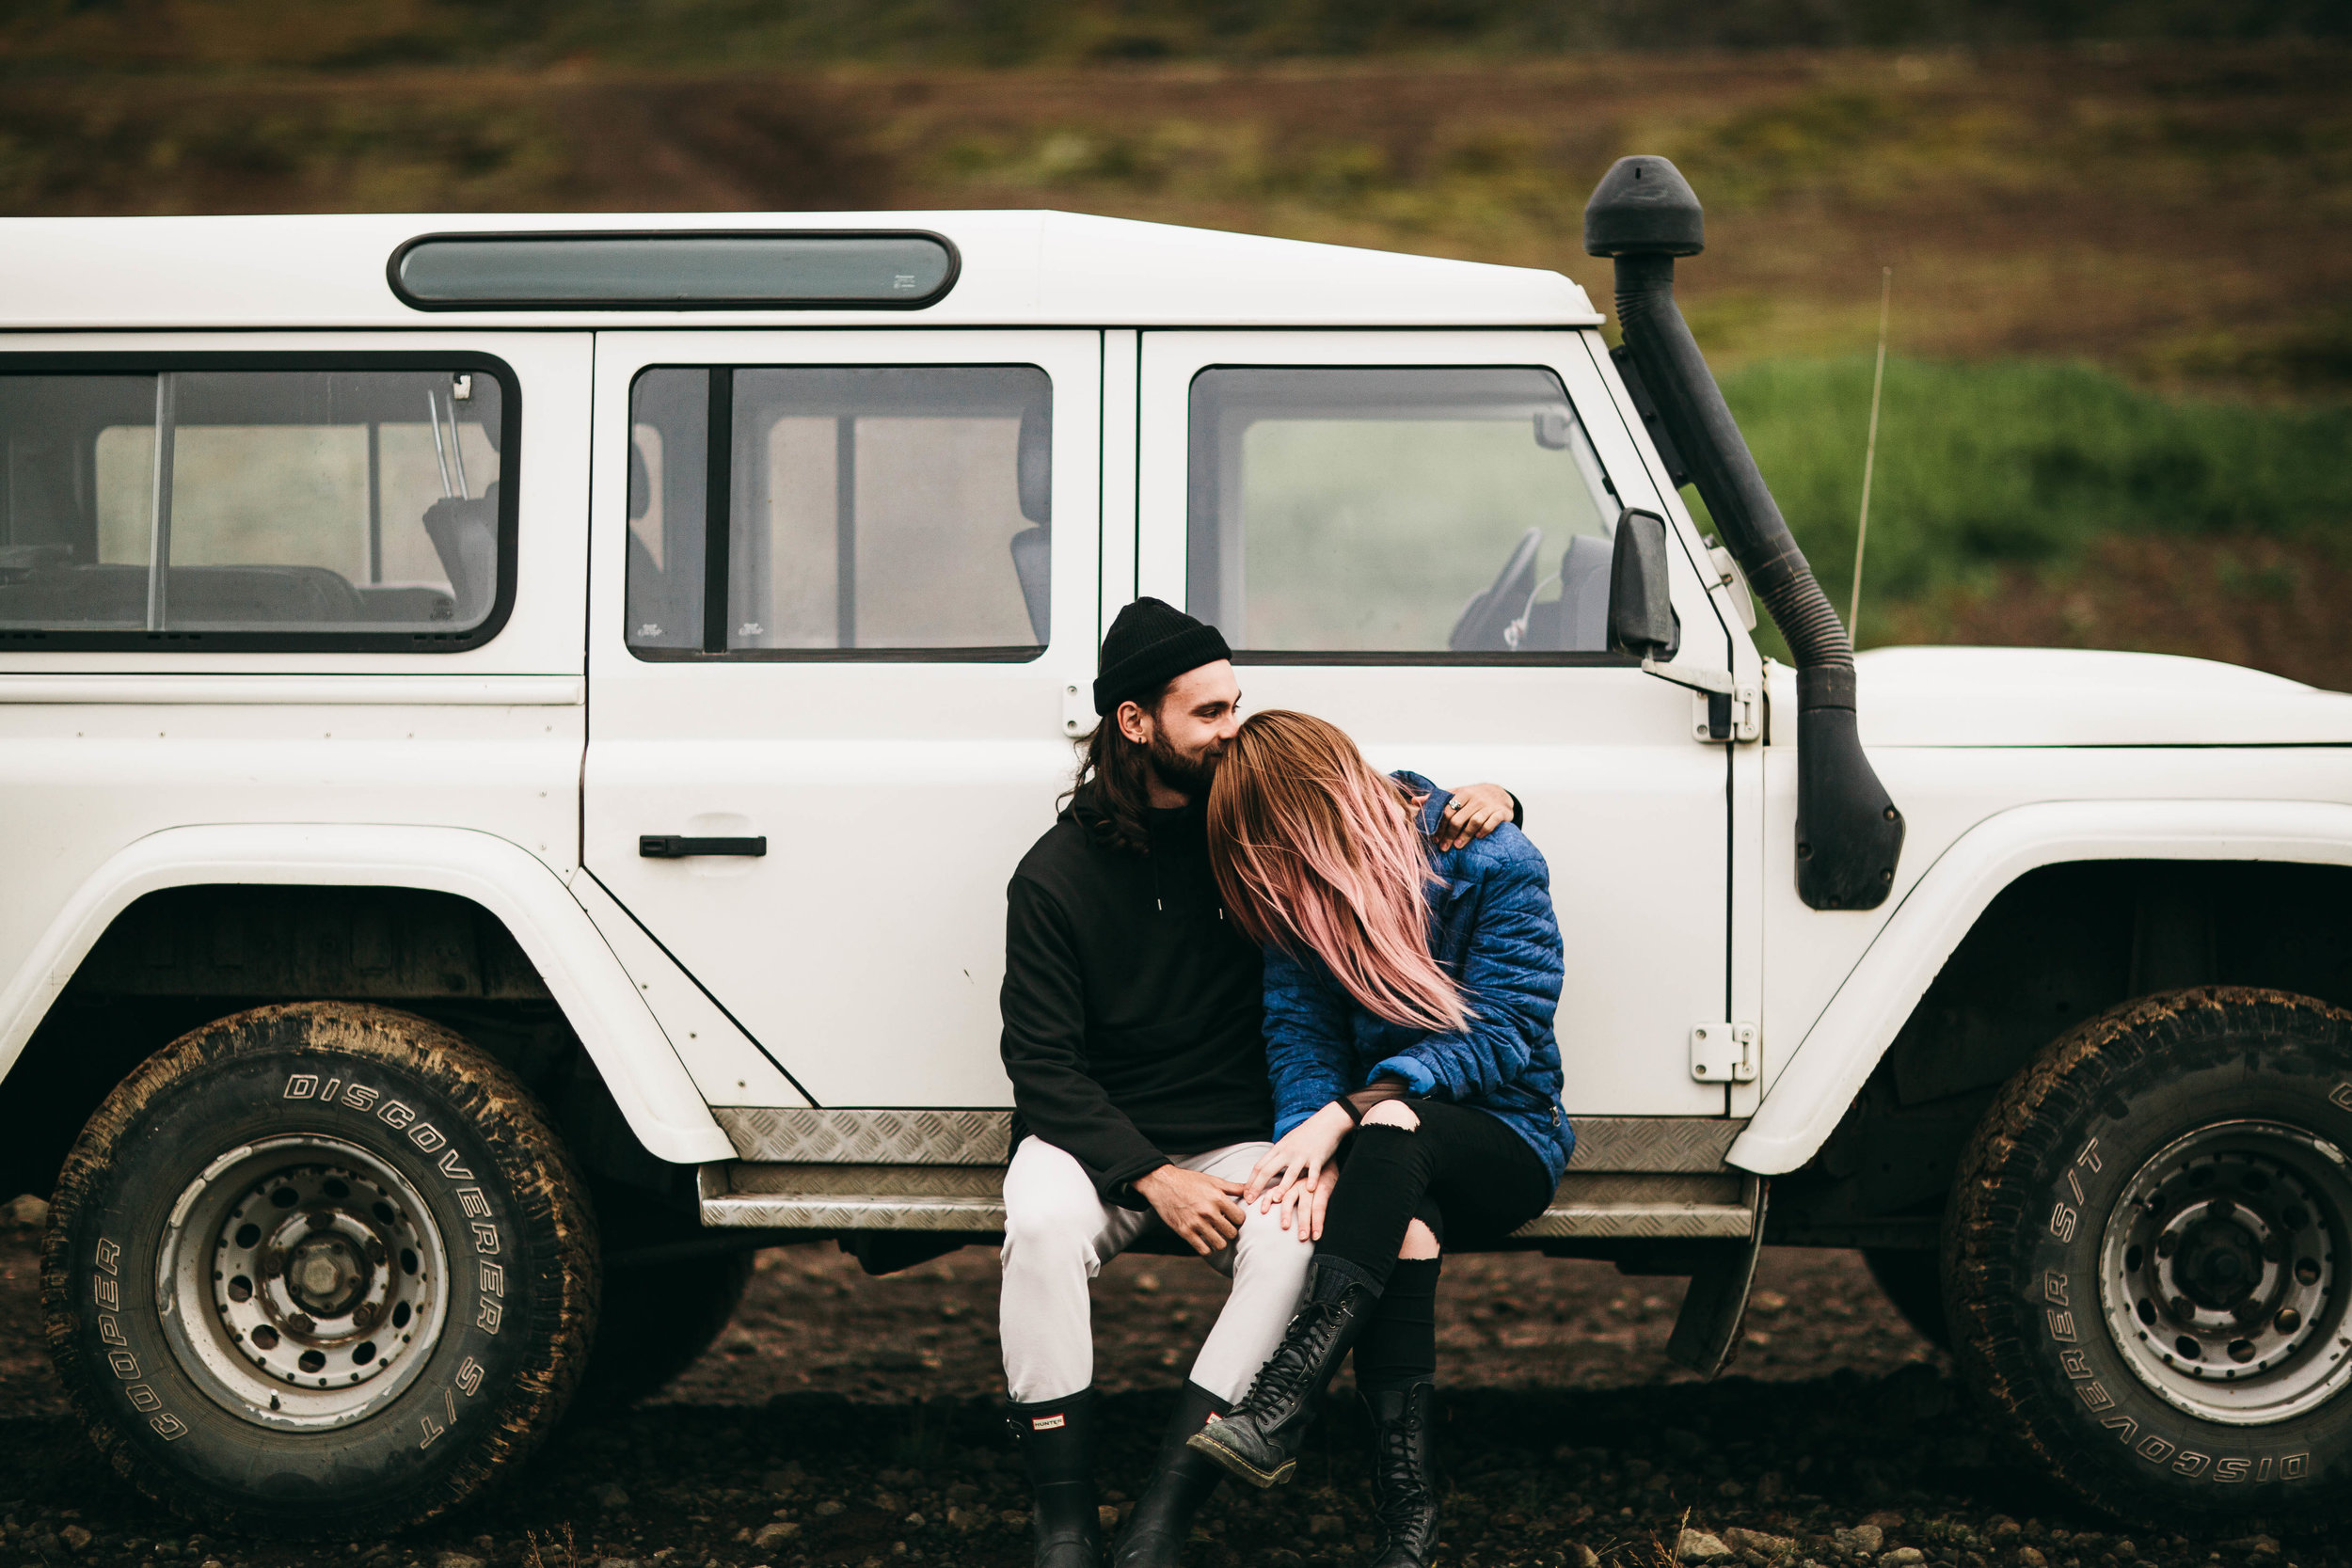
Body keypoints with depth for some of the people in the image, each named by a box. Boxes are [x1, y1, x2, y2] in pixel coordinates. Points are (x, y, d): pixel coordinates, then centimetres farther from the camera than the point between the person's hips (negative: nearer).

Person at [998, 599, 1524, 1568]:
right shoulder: (1057, 876, -4)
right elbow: (1041, 1061, -6)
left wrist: (1483, 799, -7)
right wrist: (1150, 1177, -18)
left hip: (1238, 1140, 2)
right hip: (1098, 1138, -1)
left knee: (1294, 1242, -32)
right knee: (1043, 1224, -35)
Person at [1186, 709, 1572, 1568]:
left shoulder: (1496, 865, -12)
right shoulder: (1300, 887, 2)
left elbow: (1499, 1034, -18)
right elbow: (1299, 1029, -4)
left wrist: (1345, 1115, -28)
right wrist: (1307, 1147, -26)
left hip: (1502, 1135, -2)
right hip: (1394, 1154, 3)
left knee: (1393, 1128, -37)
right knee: (1404, 1225, -35)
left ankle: (1276, 1412, -49)